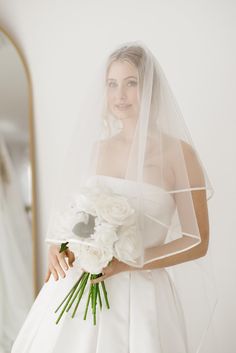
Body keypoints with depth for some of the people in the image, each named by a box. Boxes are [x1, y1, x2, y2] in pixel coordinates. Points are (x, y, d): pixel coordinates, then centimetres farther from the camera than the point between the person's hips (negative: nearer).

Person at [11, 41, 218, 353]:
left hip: (142, 291, -4)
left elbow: (197, 242, -7)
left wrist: (127, 263, -15)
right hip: (80, 286, 4)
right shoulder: (96, 148, 5)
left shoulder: (178, 152, -9)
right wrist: (59, 246, -4)